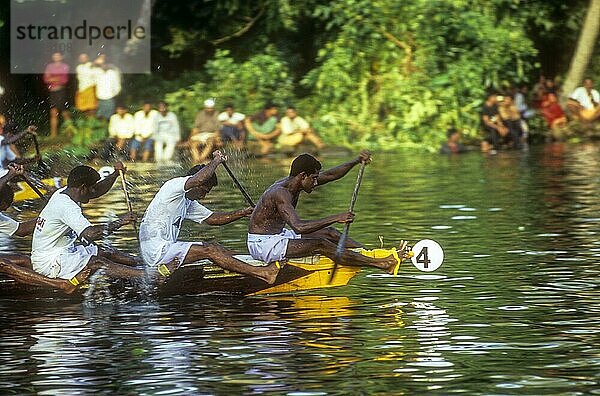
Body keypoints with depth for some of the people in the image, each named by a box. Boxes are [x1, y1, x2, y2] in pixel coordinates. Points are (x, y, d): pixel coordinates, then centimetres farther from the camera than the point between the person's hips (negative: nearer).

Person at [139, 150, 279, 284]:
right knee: (208, 250, -17)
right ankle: (261, 273, -23)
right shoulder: (173, 186, -10)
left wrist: (243, 213, 16)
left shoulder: (188, 202, 20)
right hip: (155, 252, -10)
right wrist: (216, 160, -12)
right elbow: (199, 179, -28)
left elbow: (212, 219, 24)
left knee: (212, 247, 3)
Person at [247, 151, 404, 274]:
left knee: (329, 233, 5)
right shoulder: (281, 193, -26)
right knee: (320, 245, -21)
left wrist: (357, 161, -4)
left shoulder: (293, 182, 3)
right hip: (262, 245, -11)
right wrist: (335, 218, -37)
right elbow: (298, 227, -38)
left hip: (279, 235, 11)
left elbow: (330, 175, 8)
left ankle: (370, 254, 5)